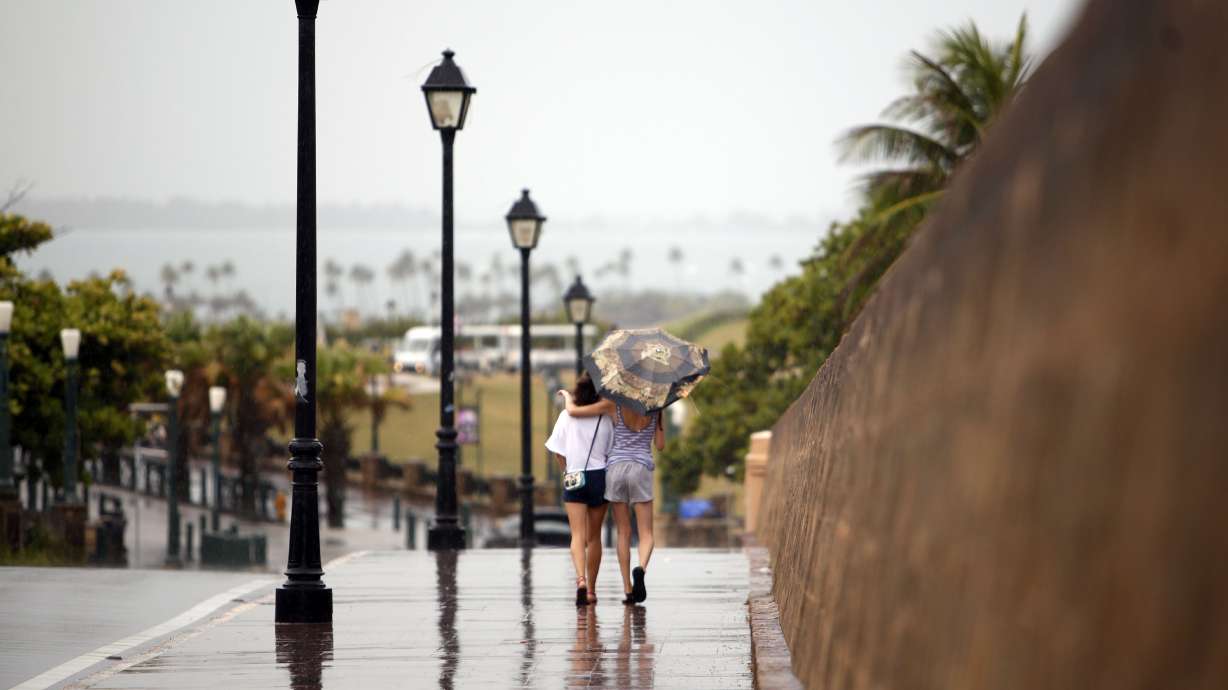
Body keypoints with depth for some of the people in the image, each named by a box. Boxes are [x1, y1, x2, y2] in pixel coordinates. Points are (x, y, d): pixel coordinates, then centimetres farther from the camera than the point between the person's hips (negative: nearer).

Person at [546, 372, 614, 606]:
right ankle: (591, 589, 17)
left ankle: (581, 579, -30)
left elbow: (558, 451, 0)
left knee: (578, 535, -6)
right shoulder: (605, 419, -2)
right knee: (594, 536, 12)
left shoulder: (567, 416, -2)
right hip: (599, 476, 1)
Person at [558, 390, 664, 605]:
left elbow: (573, 411, -2)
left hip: (615, 467, 1)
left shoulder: (613, 405, -1)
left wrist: (568, 396, 20)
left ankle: (627, 589, 2)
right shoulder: (654, 408, 2)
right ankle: (641, 568, -30)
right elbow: (660, 445, 7)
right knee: (646, 534, 2)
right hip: (641, 468, -1)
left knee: (624, 533, 8)